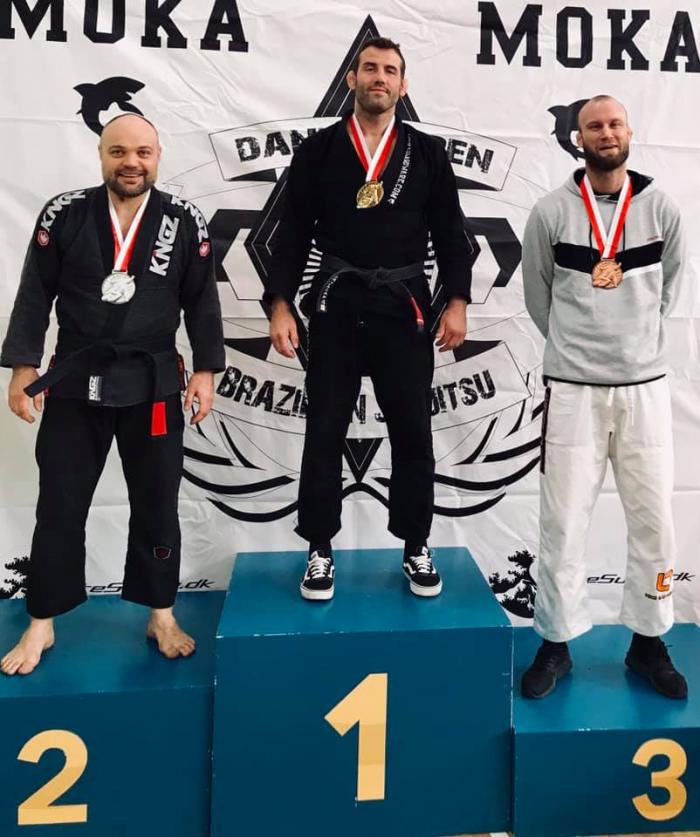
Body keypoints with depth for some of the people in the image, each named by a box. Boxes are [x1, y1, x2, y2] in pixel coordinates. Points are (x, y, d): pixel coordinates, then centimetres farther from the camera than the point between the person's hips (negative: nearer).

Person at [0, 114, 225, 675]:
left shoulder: (184, 222, -2)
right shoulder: (64, 215, -2)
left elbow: (202, 301, 2)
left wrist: (206, 370, -2)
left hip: (153, 385, 0)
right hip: (75, 380, 0)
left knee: (156, 506, 9)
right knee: (60, 507, 6)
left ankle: (162, 615, 26)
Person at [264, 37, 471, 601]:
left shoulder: (428, 153, 9)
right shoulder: (317, 151, 7)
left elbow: (450, 234, 6)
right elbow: (293, 234, 3)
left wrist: (457, 302, -5)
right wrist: (281, 305, -6)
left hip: (404, 310, 1)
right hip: (336, 308, 0)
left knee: (413, 436, 6)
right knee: (324, 436, 4)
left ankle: (416, 548, 22)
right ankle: (320, 551, 18)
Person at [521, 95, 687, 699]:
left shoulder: (661, 210, 3)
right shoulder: (551, 213, -2)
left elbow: (668, 289, 16)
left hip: (645, 386, 2)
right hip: (572, 388, -2)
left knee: (653, 518, 7)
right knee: (563, 521, 2)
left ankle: (648, 643, 24)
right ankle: (556, 644, 18)